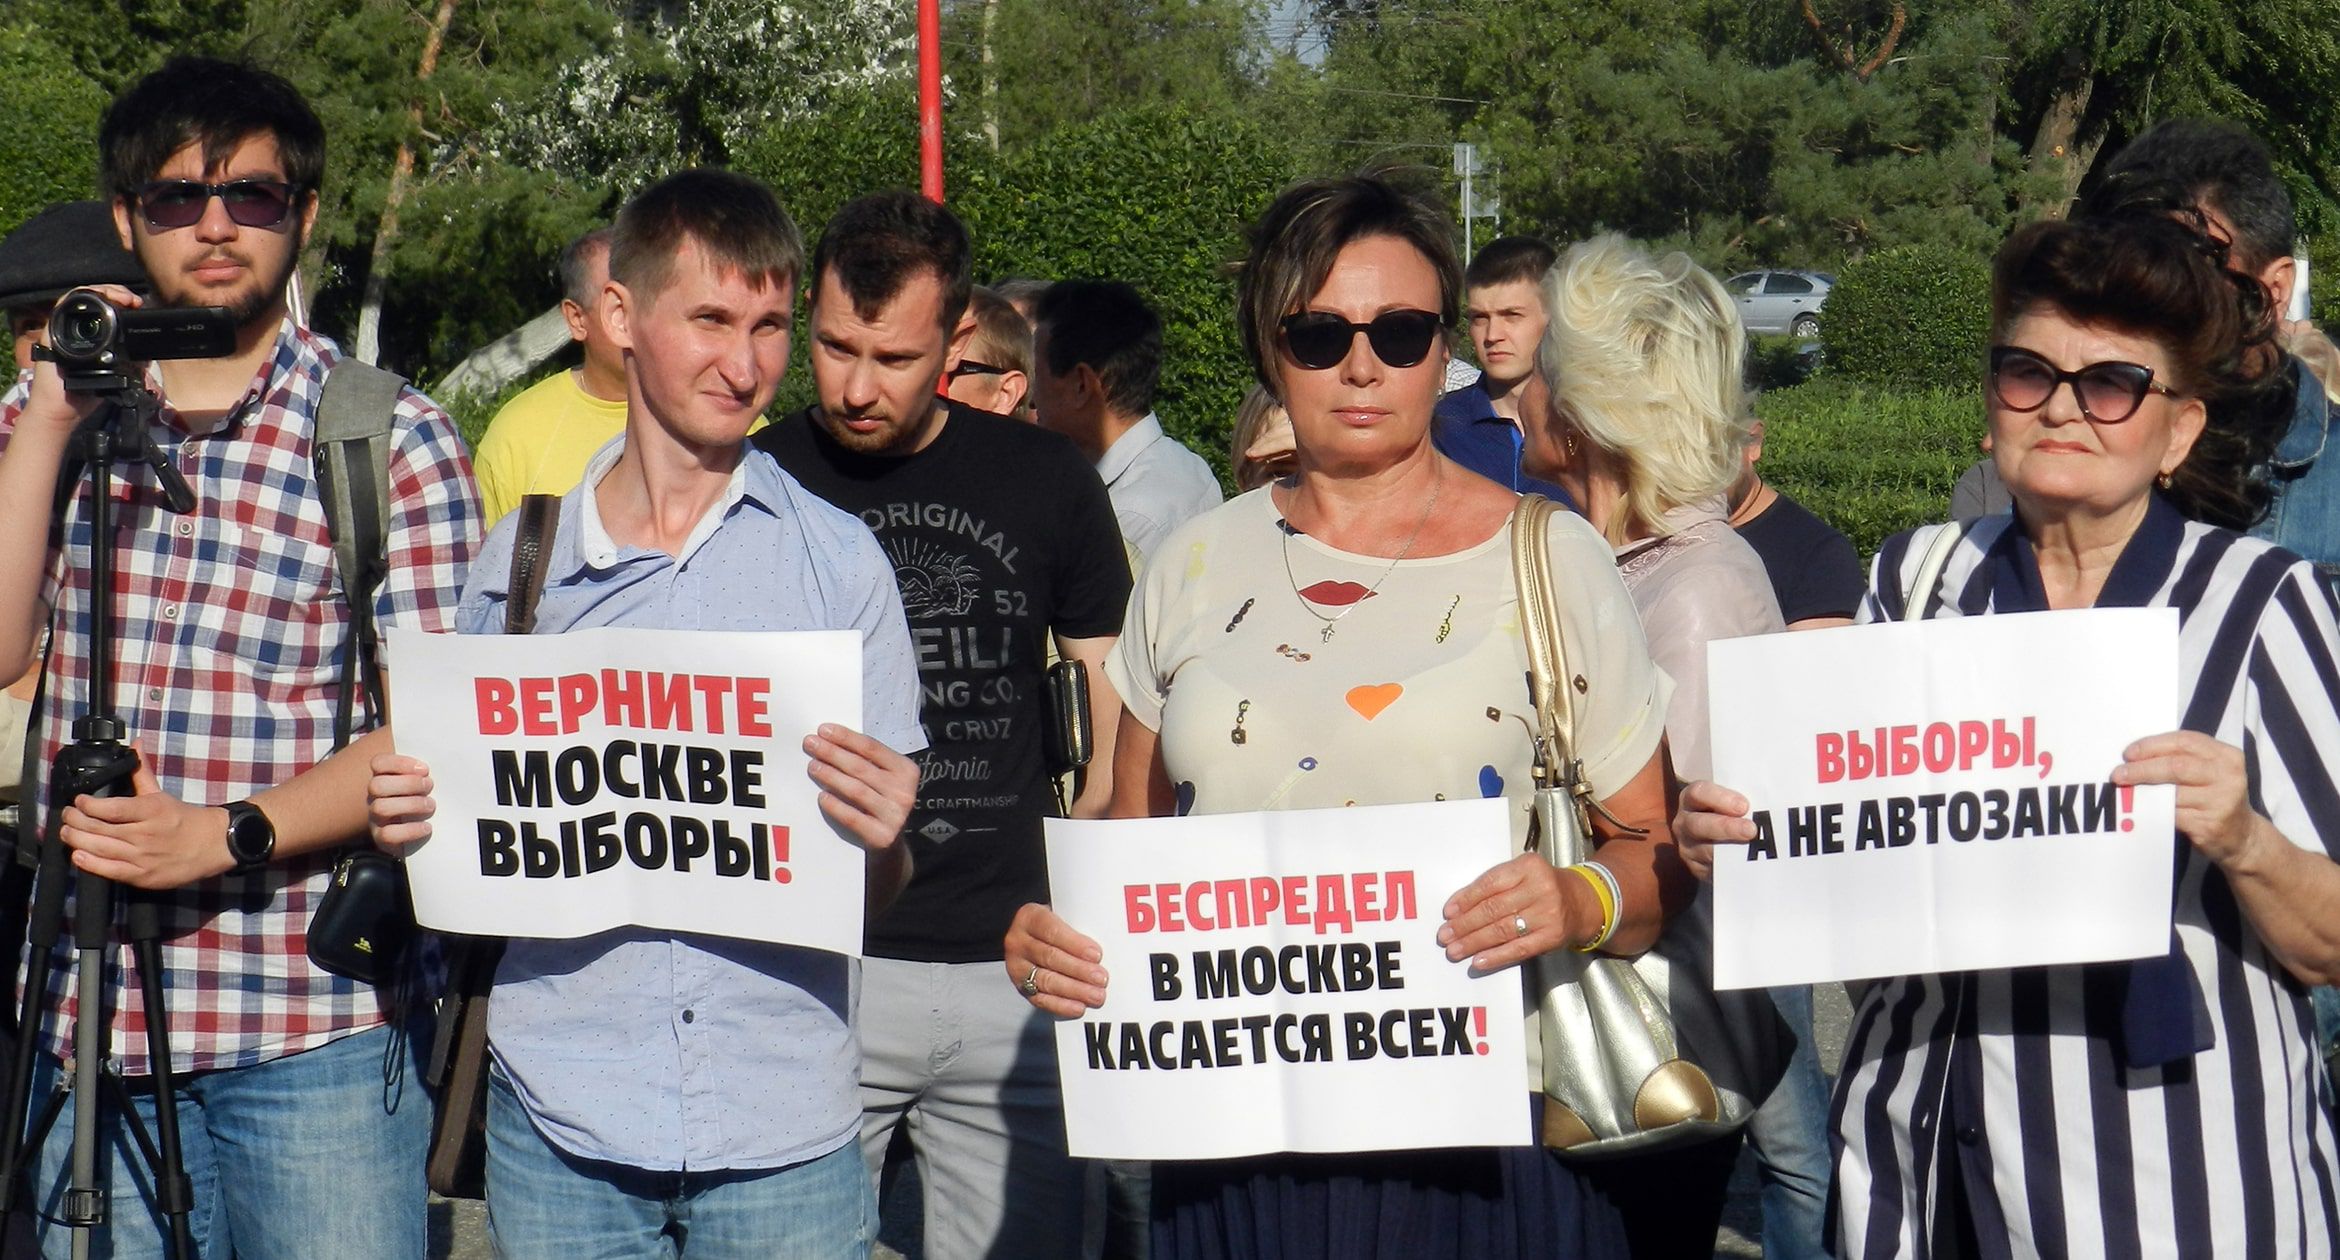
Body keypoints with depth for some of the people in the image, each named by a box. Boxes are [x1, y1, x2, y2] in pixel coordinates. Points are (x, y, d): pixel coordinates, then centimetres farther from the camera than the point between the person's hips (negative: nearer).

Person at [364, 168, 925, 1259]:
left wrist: (882, 836, -17)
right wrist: (407, 821, -6)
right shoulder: (522, 557, 5)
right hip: (558, 1120, 1)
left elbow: (883, 886, 4)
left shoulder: (838, 562, 2)